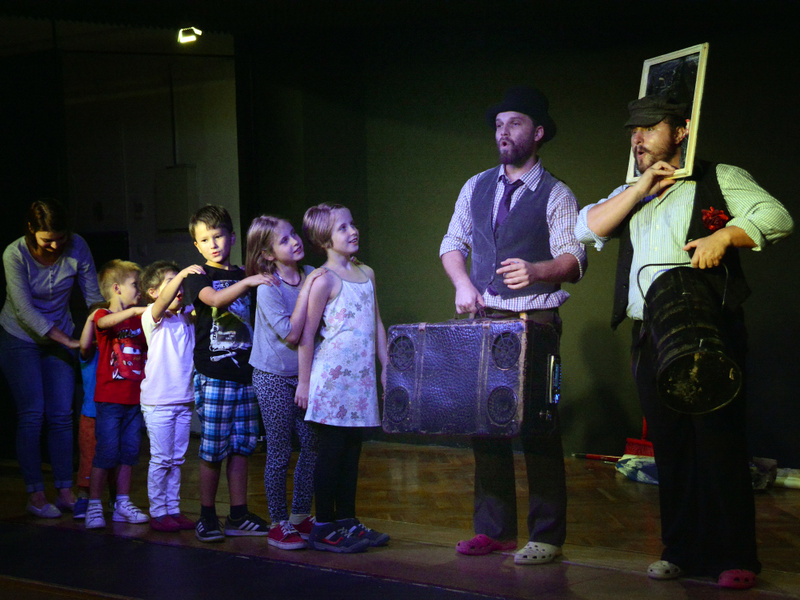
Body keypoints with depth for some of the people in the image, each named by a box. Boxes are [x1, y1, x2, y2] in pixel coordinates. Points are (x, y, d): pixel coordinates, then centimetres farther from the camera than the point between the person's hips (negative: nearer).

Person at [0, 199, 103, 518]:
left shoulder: (76, 247, -14)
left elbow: (93, 296, -6)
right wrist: (70, 342, -26)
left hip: (59, 338, 3)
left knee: (61, 414, 0)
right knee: (32, 414, -7)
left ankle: (65, 491, 8)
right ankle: (35, 494, 1)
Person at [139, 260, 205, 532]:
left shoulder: (187, 315, 11)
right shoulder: (152, 316, -8)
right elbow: (163, 301, -28)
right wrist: (181, 274, -43)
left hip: (184, 400, 6)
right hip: (158, 401, -6)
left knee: (176, 459, 11)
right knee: (161, 459, 0)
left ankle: (173, 509, 18)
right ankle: (158, 513, 8)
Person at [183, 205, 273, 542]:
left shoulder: (243, 277, 15)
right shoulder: (197, 277, -1)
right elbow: (214, 299, -23)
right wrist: (246, 283, -36)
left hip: (245, 373, 5)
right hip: (212, 375, -5)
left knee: (241, 446, 7)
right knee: (213, 449, -2)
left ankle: (238, 515, 15)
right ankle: (207, 517, 9)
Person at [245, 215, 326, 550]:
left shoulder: (310, 275, 0)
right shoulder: (267, 289, -16)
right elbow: (291, 333, -25)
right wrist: (306, 289, -24)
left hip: (303, 374, 5)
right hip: (274, 377, -5)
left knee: (312, 446, 8)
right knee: (280, 453, 1)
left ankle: (301, 517, 24)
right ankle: (279, 525, 13)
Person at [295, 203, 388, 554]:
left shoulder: (367, 273, 13)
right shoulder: (325, 280, -9)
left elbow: (377, 323, 18)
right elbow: (307, 334, -9)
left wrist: (386, 365, 15)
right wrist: (304, 381, -9)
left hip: (361, 375, 7)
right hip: (332, 376, -7)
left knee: (352, 449, 11)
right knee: (331, 450, -2)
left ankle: (347, 521, 20)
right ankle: (323, 528, 6)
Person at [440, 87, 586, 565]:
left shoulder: (556, 195, -1)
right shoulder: (476, 188, 15)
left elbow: (574, 260, -11)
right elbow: (453, 244, 20)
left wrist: (535, 270, -31)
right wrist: (463, 284, 1)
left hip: (534, 322, -5)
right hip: (483, 320, 5)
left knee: (538, 426, -6)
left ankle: (548, 537, 2)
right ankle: (493, 529, 16)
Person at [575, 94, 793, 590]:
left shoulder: (720, 179, 7)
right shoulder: (629, 196, 23)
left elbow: (776, 217, -3)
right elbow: (587, 229, 9)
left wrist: (723, 236, -20)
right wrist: (642, 188, 1)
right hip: (651, 339, 5)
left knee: (720, 442, -7)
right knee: (670, 447, 7)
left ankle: (735, 558, -1)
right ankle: (681, 552, 15)